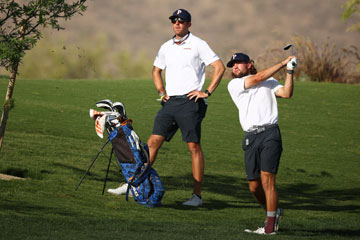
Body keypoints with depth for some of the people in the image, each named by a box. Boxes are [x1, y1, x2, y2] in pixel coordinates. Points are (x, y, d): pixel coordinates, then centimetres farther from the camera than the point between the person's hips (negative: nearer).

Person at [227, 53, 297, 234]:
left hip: (270, 133, -2)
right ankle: (274, 211, 27)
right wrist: (283, 63, 5)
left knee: (266, 179, -14)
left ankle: (270, 225, -13)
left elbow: (286, 93, 2)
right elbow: (258, 78, 1)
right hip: (251, 137, 2)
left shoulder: (269, 81, 17)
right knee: (254, 186, 1)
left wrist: (289, 72, -5)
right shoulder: (234, 85, 13)